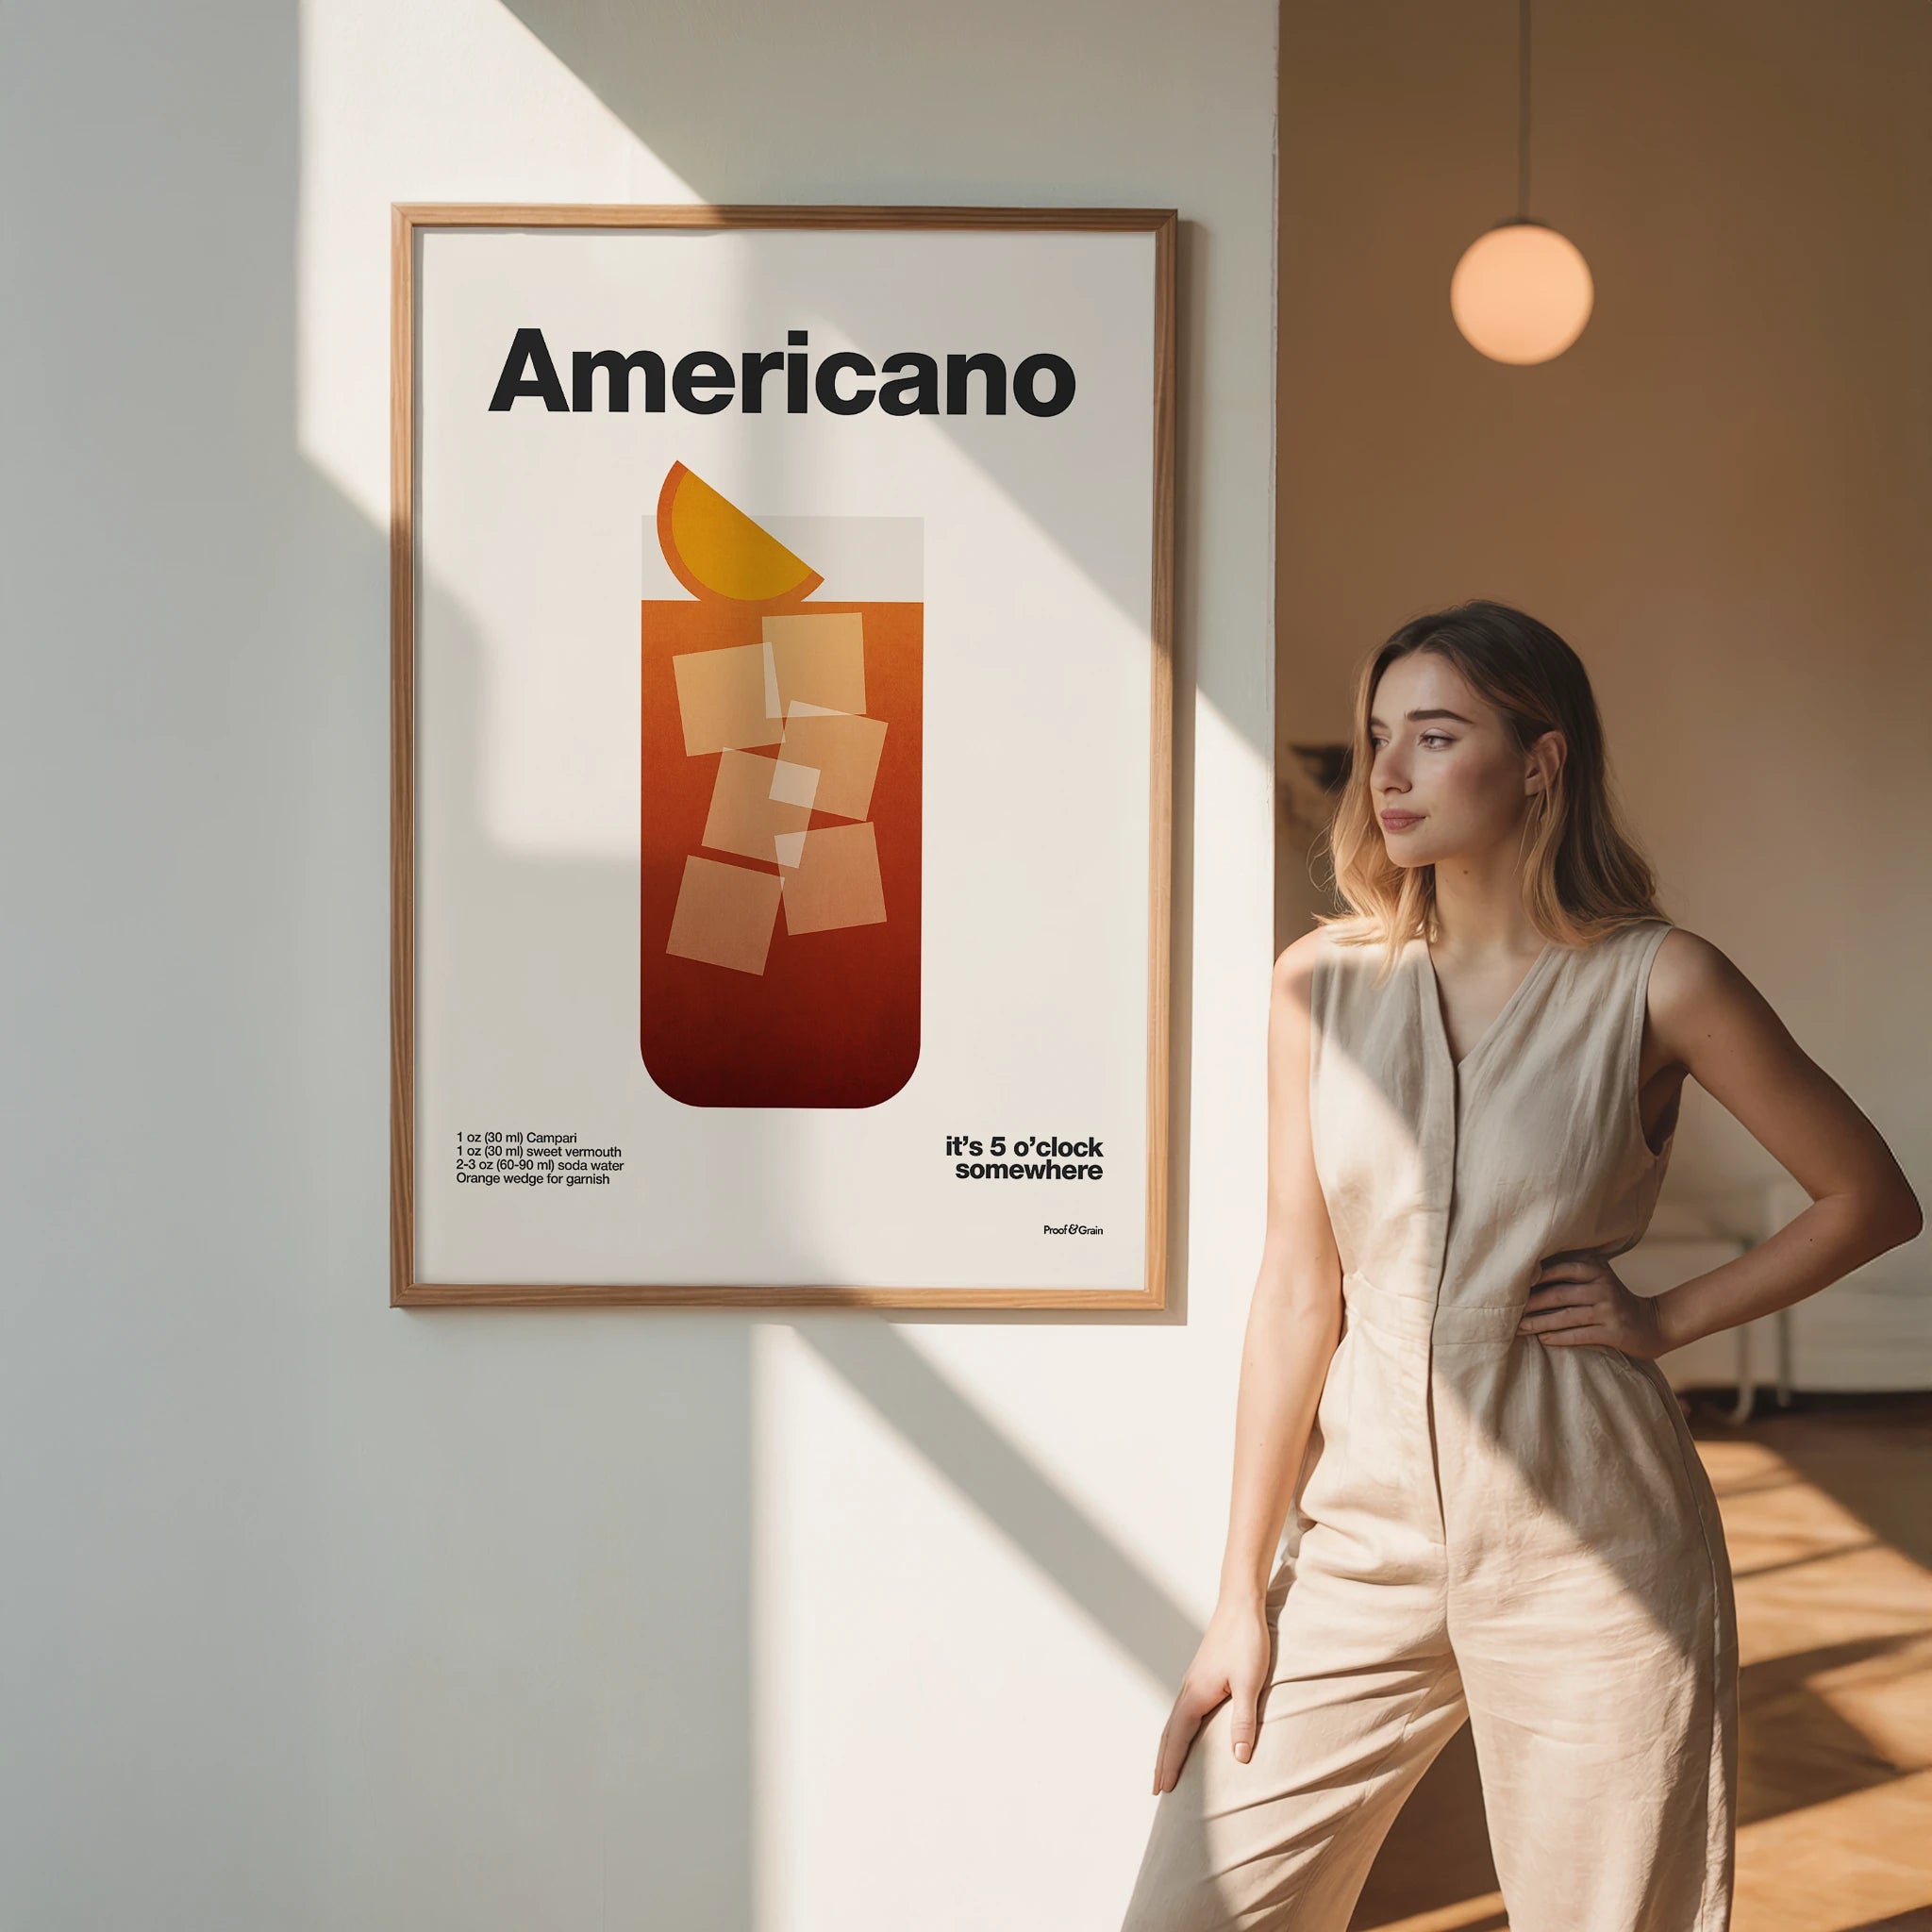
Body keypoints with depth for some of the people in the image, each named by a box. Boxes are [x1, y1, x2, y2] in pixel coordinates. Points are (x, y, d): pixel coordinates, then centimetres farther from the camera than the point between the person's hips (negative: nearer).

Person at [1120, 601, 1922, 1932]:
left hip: (1589, 1556, -2)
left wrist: (1669, 1317, -3)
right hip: (1363, 1526, 3)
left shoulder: (1655, 982, -5)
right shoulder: (1324, 982, 2)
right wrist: (1242, 1596, 1)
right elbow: (1299, 1287, 1)